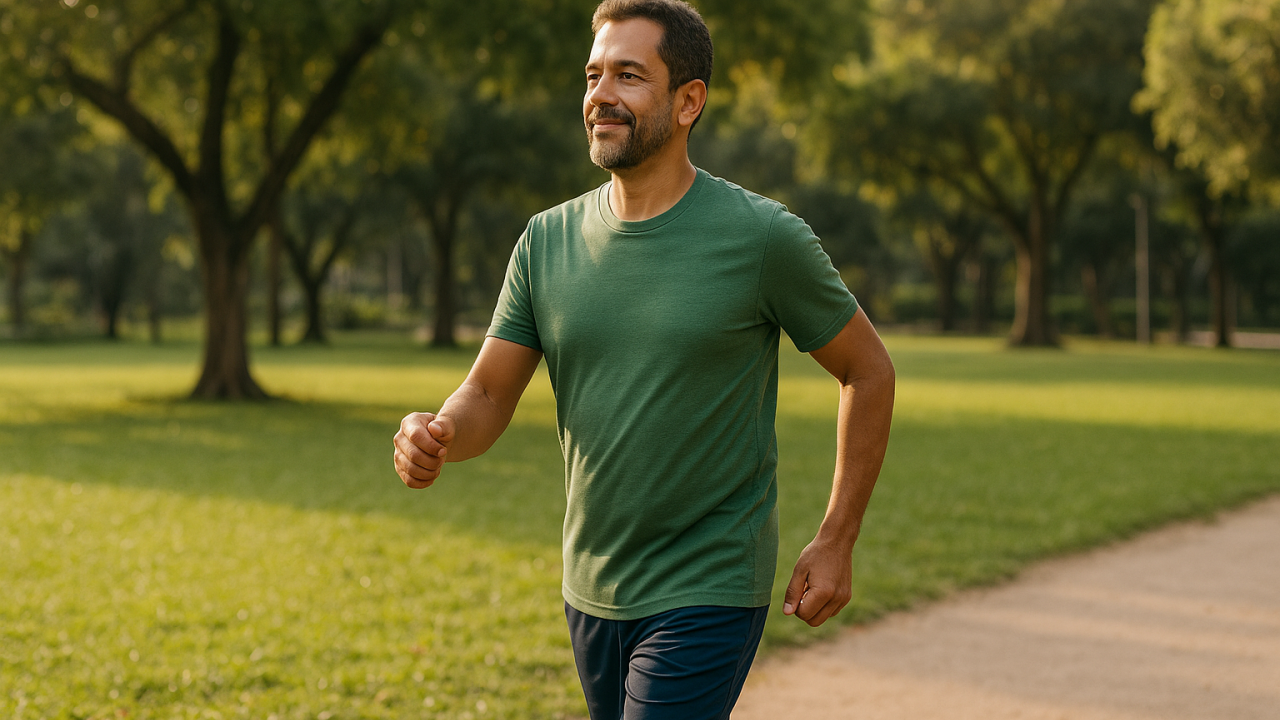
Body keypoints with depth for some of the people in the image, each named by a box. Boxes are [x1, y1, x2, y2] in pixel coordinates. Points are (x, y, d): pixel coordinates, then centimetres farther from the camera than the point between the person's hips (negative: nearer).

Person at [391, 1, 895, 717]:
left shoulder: (762, 236, -11)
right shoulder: (548, 239, 2)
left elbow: (869, 370, 0)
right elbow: (487, 396, 3)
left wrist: (836, 542, -3)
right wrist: (435, 435, -21)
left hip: (707, 596, -5)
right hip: (592, 591, 5)